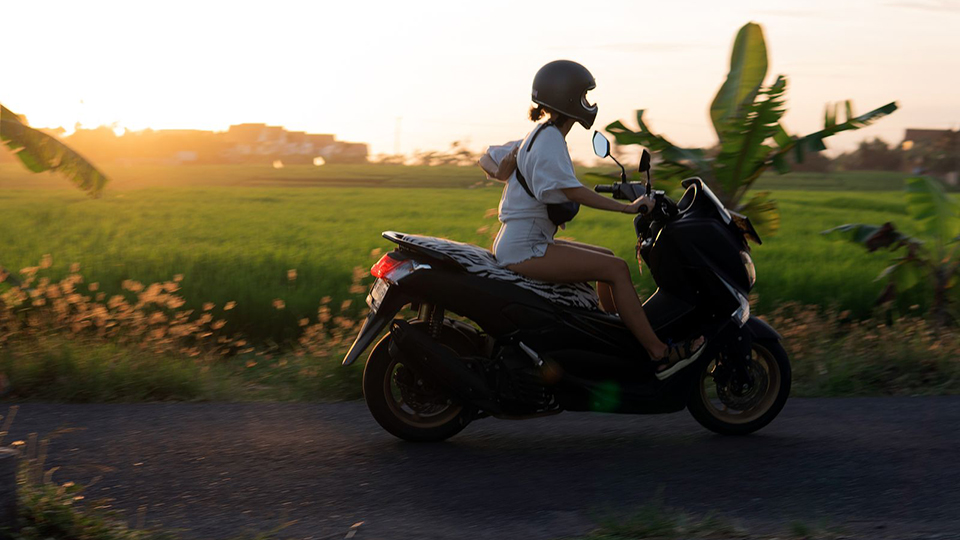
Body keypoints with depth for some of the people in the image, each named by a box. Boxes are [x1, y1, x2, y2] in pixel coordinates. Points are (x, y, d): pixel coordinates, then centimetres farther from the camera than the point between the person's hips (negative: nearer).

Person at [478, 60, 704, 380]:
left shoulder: (539, 135, 17)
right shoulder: (550, 138, -13)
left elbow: (485, 158, 21)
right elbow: (572, 191, -24)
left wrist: (500, 173, -1)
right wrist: (626, 208, -23)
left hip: (527, 242, 10)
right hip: (524, 248, -10)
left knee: (607, 257, 18)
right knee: (616, 269, -15)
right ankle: (659, 354, -13)